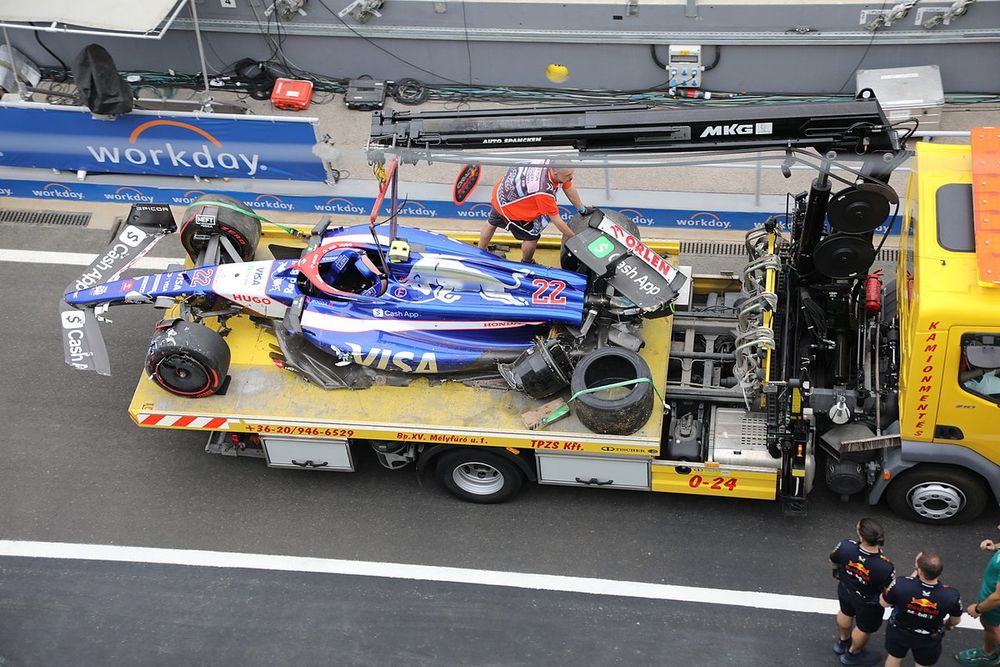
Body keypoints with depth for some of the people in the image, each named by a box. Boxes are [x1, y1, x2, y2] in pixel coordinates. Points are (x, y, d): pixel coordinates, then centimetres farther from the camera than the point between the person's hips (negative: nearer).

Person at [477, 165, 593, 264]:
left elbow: (569, 188, -7)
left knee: (492, 222, 30)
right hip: (507, 205, -8)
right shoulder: (544, 192, -42)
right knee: (532, 236, 6)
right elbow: (555, 219, -30)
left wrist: (582, 210, 5)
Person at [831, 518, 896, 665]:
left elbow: (833, 561, -11)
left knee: (845, 613, 36)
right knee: (864, 628, 29)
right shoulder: (885, 568, -43)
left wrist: (837, 571, 13)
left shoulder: (845, 547, -35)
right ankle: (853, 653, 57)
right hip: (868, 602, -3)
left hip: (845, 590, 3)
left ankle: (843, 642, 64)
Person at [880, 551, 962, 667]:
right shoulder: (951, 596, -36)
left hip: (898, 632, 0)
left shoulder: (900, 584, -40)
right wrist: (947, 625, 14)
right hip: (928, 640, 0)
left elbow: (884, 603, -16)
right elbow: (955, 620, -11)